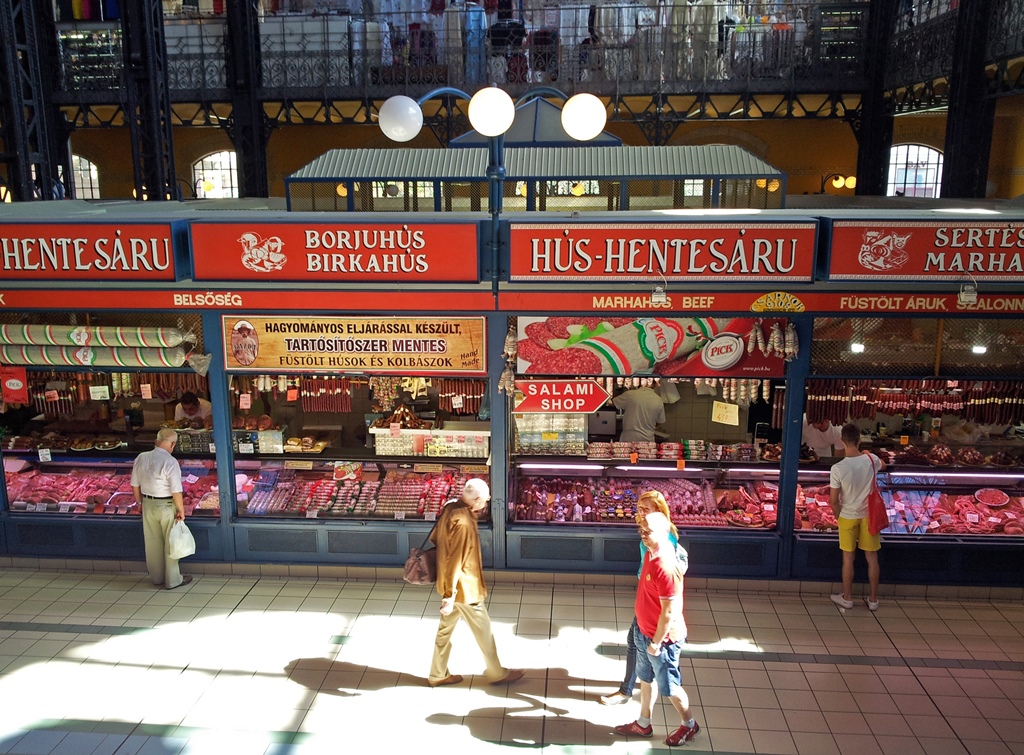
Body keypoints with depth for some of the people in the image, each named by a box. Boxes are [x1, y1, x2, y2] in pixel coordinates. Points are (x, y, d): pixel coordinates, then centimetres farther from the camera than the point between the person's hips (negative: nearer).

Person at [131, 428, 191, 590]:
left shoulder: (141, 458, -3)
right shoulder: (170, 462, -21)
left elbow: (135, 485, 6)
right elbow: (176, 491, -20)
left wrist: (141, 502, 19)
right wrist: (181, 510, -9)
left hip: (148, 504, 6)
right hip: (167, 505, -5)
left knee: (152, 542, 18)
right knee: (171, 542, 10)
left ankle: (156, 577, 33)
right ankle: (173, 580, 20)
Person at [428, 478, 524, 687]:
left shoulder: (451, 508, -3)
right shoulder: (463, 523, -31)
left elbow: (434, 537, 12)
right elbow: (455, 561, -28)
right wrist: (449, 595, -23)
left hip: (451, 585, 9)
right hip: (463, 587, -9)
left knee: (446, 628, 19)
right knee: (483, 630, 10)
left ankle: (438, 674, 32)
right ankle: (497, 673, 27)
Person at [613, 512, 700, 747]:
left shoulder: (666, 567, -32)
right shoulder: (650, 554, -3)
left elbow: (669, 612, -27)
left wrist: (656, 642, -18)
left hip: (662, 638, -9)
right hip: (644, 631, 9)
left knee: (669, 686, 12)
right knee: (646, 679, 22)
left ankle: (689, 725, 34)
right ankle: (643, 724, 39)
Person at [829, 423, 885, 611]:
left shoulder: (838, 468, -21)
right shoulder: (871, 460, -11)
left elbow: (833, 501, -15)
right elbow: (883, 465, 17)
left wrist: (838, 517, 4)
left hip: (848, 517, -2)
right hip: (869, 516, 2)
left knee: (848, 558, 11)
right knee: (872, 558, 13)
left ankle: (847, 598, 23)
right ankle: (873, 599, 23)